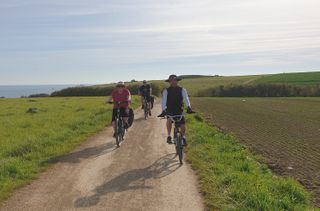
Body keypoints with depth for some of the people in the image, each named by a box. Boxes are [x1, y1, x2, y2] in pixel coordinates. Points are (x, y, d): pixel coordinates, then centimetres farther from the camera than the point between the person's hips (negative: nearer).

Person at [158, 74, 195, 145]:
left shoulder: (182, 90, -2)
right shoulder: (166, 90, -4)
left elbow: (186, 98, -16)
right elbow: (164, 101, -15)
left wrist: (189, 107, -34)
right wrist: (163, 110, -31)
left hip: (179, 110, 2)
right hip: (170, 110, -1)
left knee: (183, 123, -9)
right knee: (169, 119, -31)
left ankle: (183, 137, 20)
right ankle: (169, 136, -16)